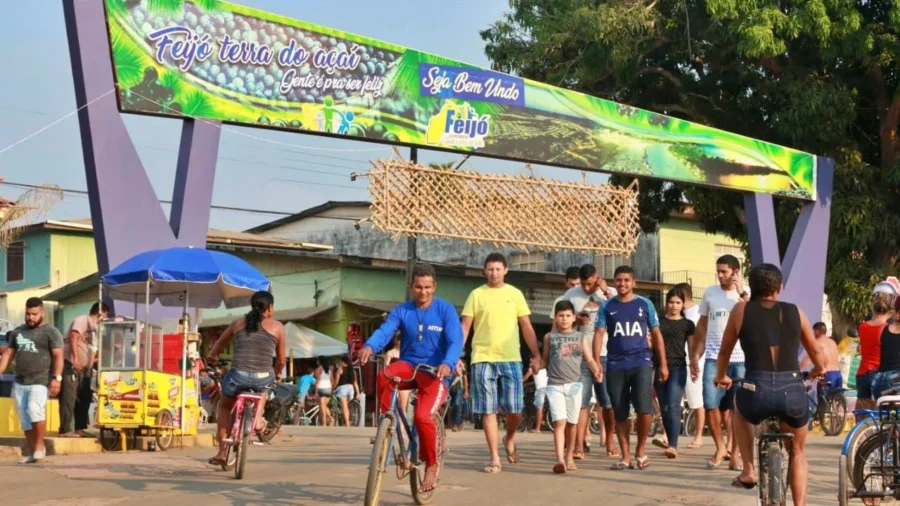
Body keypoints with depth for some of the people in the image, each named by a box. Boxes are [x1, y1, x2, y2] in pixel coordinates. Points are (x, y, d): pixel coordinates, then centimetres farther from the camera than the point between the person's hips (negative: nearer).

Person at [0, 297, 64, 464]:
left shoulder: (51, 332, 0)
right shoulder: (17, 331, 16)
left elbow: (58, 356, -7)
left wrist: (56, 378, -18)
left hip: (40, 382, -6)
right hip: (19, 383, 6)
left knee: (35, 409, -26)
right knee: (25, 420, 5)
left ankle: (40, 446, -12)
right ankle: (32, 453, 12)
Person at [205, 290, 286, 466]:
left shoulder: (238, 323, 14)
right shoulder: (277, 326, 8)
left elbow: (219, 344, 30)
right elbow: (281, 360, 12)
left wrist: (212, 357, 52)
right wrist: (277, 374, 34)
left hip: (238, 376, 1)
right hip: (263, 379, 0)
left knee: (224, 406, 29)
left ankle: (222, 451, 21)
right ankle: (258, 417, 19)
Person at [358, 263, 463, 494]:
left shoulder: (445, 310, -4)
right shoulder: (401, 311, 1)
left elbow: (456, 341, -15)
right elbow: (384, 331, -15)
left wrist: (448, 363, -37)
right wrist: (369, 346, -39)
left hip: (434, 373, -2)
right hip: (408, 366, 2)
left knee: (423, 416, -25)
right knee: (385, 376, -33)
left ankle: (432, 465, 0)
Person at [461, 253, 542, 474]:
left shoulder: (514, 294, 7)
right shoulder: (476, 295, 4)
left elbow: (527, 327, 9)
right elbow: (464, 327, 3)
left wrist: (536, 355, 3)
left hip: (511, 359, 1)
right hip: (483, 359, -1)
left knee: (515, 409, -1)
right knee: (488, 410, 0)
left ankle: (509, 439, 30)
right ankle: (495, 458, 7)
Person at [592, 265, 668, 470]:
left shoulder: (645, 305, 7)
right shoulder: (607, 306, 7)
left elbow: (656, 334, 10)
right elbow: (599, 334, -1)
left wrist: (663, 363, 5)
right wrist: (596, 362, -14)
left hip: (641, 363, -1)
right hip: (615, 365, 1)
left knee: (644, 408, -14)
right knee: (620, 413, 4)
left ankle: (641, 449, 7)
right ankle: (626, 457, 13)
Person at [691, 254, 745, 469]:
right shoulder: (710, 292, 10)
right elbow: (702, 326, 14)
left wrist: (741, 293, -19)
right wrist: (695, 356, 9)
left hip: (741, 359, -2)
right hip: (714, 358, 2)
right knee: (710, 405, -4)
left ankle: (736, 451, 11)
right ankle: (720, 447, 13)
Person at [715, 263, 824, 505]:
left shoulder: (741, 310, 8)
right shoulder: (795, 312, 12)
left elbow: (725, 351, 18)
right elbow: (815, 351, 27)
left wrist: (721, 376, 39)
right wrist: (819, 370, 49)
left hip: (756, 392, -1)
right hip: (793, 393, 1)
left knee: (740, 409, 36)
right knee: (798, 452, 27)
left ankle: (748, 470, 24)